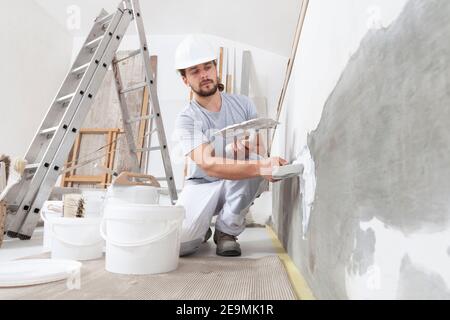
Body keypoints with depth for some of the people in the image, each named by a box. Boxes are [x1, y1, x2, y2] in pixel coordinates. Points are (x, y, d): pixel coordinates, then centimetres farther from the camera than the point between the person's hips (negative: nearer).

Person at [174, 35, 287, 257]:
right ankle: (202, 230, 11)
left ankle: (227, 231, -12)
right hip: (202, 185, -2)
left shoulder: (243, 104, -1)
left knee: (252, 159, -33)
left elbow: (260, 151, -3)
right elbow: (209, 165, -32)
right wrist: (261, 167, -48)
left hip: (239, 186, 3)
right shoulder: (186, 119, -15)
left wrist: (249, 146, -30)